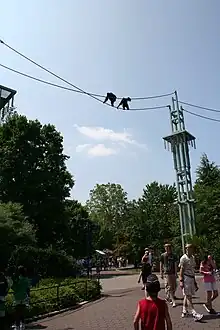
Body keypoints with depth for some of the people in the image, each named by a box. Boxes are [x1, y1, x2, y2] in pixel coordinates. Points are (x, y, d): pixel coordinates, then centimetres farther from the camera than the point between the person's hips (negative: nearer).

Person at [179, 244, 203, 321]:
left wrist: (194, 280, 21)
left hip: (191, 277, 8)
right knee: (188, 296, -7)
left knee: (187, 295, 12)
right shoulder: (183, 258, -10)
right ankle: (194, 313, -11)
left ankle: (184, 311, 21)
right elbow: (181, 270, -11)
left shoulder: (192, 257, 13)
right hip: (186, 278, -8)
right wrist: (181, 281, -15)